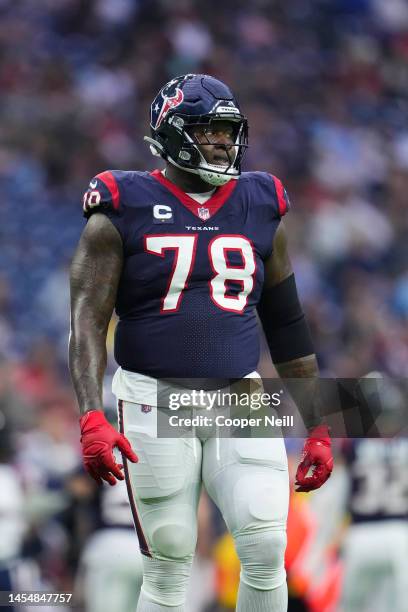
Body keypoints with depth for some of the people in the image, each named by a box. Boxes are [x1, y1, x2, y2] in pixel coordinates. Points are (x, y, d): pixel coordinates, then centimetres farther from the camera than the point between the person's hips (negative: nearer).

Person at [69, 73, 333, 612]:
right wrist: (92, 420, -23)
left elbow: (287, 327, 16)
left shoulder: (260, 209, 10)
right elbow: (87, 321, -8)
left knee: (266, 554, -10)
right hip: (156, 401, -3)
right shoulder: (124, 211, -2)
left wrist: (317, 429, 15)